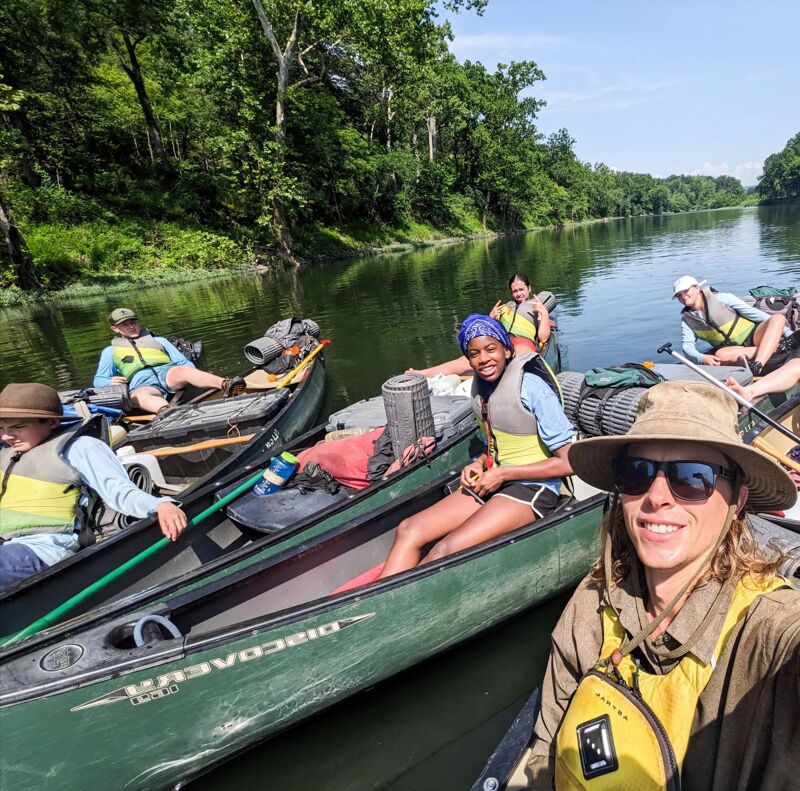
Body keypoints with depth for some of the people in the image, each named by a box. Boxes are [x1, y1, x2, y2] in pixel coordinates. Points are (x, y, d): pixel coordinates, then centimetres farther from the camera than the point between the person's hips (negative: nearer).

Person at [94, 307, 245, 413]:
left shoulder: (157, 340, 32)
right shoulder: (110, 351, 32)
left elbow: (183, 362, 22)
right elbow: (98, 379, 28)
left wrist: (195, 376, 0)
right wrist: (110, 382, 2)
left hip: (167, 372, 1)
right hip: (142, 384, -1)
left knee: (185, 370, -36)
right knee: (138, 396, -40)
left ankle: (226, 385, -63)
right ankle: (167, 411, -72)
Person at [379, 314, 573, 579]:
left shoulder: (530, 386, -16)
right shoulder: (481, 385, 7)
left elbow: (568, 462, -18)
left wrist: (503, 473, -15)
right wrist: (480, 464, 1)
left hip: (532, 489, -7)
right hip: (493, 484, 8)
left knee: (445, 550, -27)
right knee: (408, 529, -11)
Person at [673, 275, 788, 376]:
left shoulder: (722, 299, -5)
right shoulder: (686, 319, 2)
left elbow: (754, 313, -3)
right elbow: (687, 345, -8)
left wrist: (786, 331, -3)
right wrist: (701, 358, -32)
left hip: (752, 336, 0)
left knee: (778, 318, -27)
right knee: (720, 355, -34)